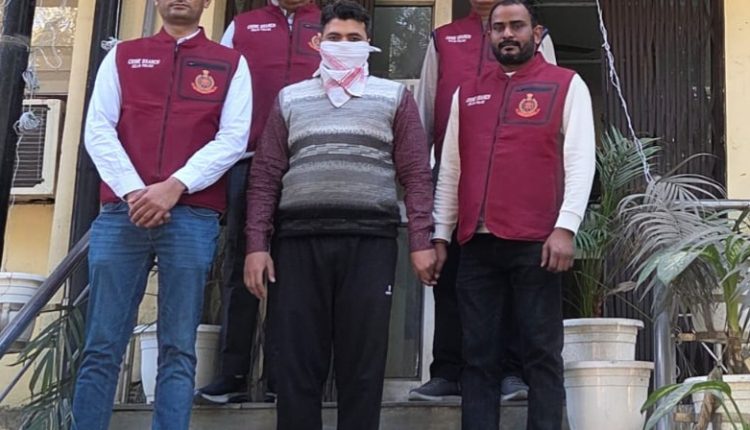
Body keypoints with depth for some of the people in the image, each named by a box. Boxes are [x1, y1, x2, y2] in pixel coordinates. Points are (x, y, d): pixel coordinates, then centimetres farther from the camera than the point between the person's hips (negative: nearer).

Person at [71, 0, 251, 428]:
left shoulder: (231, 64, 13)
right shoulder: (122, 56, 17)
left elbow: (233, 138, 1)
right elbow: (99, 129, 7)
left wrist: (175, 187, -12)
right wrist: (132, 191, -9)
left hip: (193, 217, -1)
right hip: (122, 212, 1)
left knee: (178, 350, 0)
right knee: (102, 347, 0)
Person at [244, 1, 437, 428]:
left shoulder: (394, 97, 13)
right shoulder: (290, 99, 17)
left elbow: (416, 173, 6)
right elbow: (266, 175, 11)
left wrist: (422, 241, -4)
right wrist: (257, 244, 2)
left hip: (370, 241, -1)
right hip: (299, 240, 1)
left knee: (363, 365, 0)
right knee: (296, 364, 1)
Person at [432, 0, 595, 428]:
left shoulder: (567, 84, 7)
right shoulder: (467, 94, 19)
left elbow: (580, 160, -2)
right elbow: (450, 170, 19)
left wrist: (566, 226, -13)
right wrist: (440, 235, 13)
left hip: (536, 242, -4)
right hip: (477, 245, 4)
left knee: (541, 353, 0)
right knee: (479, 356, 5)